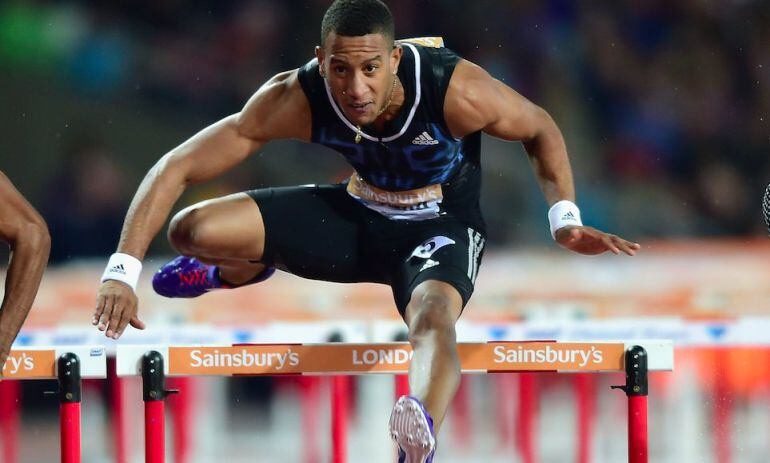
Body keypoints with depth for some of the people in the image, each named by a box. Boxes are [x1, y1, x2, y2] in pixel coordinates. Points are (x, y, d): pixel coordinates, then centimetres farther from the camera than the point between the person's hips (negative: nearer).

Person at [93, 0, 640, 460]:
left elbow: (541, 130, -9)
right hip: (357, 213, 3)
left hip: (441, 227, -3)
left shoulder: (455, 90, -31)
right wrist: (123, 272, -32)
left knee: (434, 316, -39)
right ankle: (241, 271, 28)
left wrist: (566, 220, -20)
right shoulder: (296, 99, -27)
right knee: (191, 229, -12)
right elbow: (177, 167, -23)